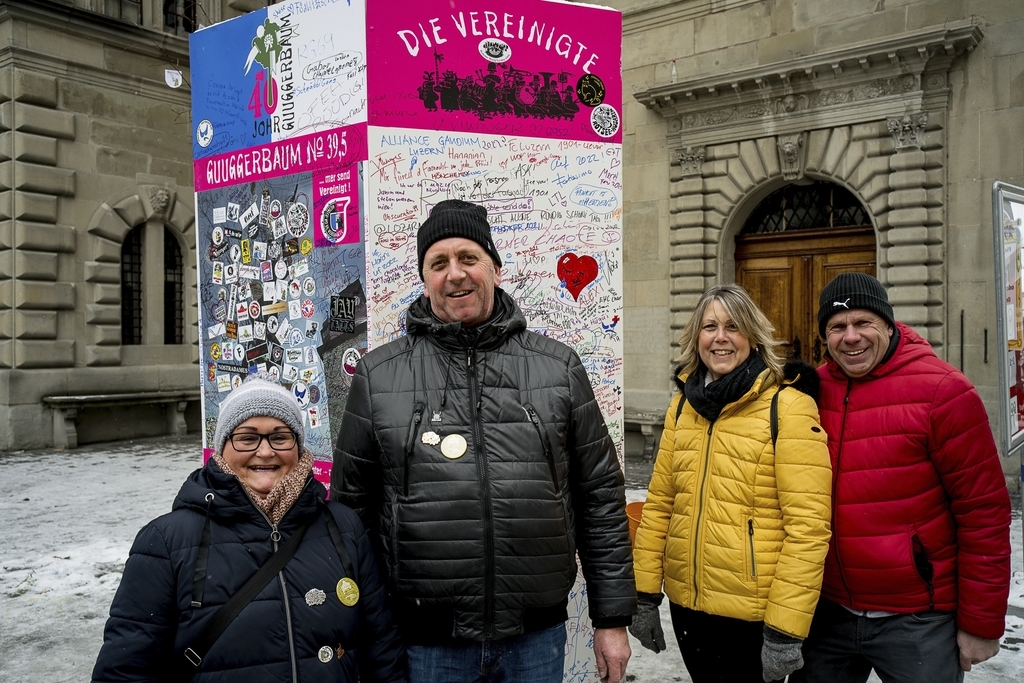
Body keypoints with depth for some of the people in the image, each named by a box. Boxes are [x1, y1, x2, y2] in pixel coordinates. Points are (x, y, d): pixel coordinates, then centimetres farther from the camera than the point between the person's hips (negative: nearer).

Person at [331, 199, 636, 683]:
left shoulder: (558, 368, 2)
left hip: (537, 637, 1)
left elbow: (600, 498, 4)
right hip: (426, 642, 0)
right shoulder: (378, 376, 0)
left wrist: (612, 619, 4)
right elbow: (352, 505, 5)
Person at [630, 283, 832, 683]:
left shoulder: (787, 405, -11)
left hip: (754, 615, -5)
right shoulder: (683, 404, 6)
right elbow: (659, 502, 8)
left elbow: (808, 525, -15)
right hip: (686, 605, 5)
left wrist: (785, 630, -17)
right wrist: (644, 595, 6)